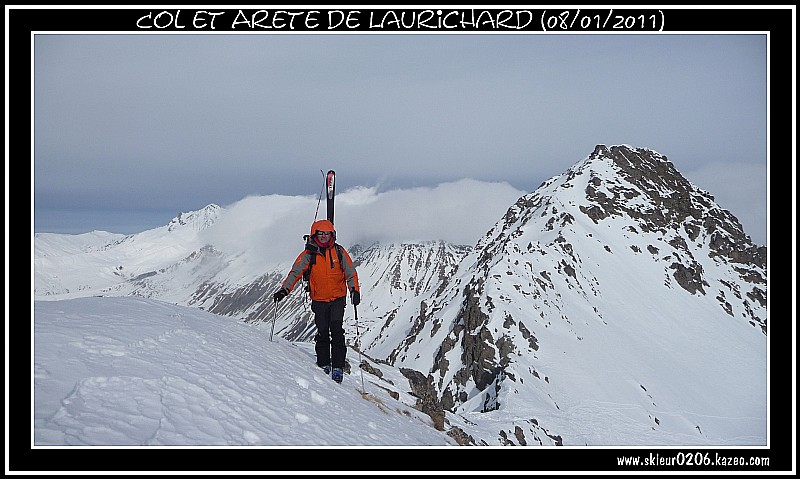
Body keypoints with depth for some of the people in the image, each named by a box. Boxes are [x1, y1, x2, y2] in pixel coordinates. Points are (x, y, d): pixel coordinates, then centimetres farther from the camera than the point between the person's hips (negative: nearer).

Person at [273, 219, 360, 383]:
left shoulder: (339, 252, -1)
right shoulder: (309, 254, -2)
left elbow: (351, 272, 3)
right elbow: (295, 271, -8)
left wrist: (355, 290, -11)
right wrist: (285, 289, -22)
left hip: (338, 298, -1)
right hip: (319, 300, 1)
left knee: (336, 332, -9)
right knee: (322, 333, 2)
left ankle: (338, 367, -6)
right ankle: (324, 365, 14)